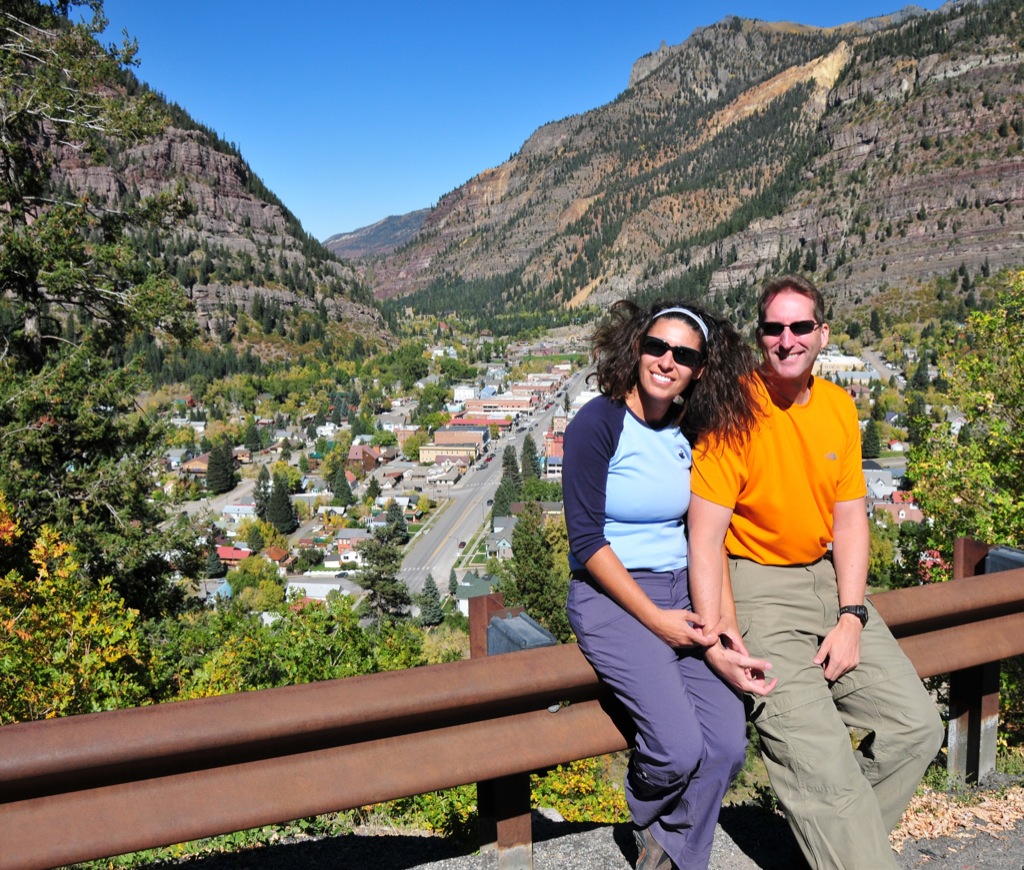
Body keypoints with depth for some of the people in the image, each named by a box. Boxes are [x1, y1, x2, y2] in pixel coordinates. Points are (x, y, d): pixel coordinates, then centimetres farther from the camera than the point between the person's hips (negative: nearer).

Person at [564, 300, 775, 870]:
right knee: (678, 748, -19)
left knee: (727, 746, -8)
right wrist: (656, 619, -14)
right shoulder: (598, 424, -10)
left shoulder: (691, 432, 8)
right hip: (612, 596, -6)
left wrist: (711, 614, 3)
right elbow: (587, 542, -13)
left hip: (682, 593, 6)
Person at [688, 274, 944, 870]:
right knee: (818, 758, -17)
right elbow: (705, 535, -17)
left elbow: (850, 518, 5)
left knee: (918, 727, 4)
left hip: (830, 577, 7)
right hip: (757, 589, -6)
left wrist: (851, 618, -6)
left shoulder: (839, 407, 5)